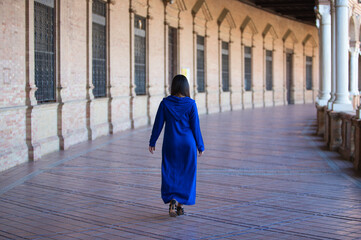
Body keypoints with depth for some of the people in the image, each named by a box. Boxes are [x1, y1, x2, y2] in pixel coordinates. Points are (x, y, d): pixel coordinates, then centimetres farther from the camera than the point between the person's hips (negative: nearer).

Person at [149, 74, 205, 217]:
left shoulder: (165, 103, -6)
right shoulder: (191, 104, -8)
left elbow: (158, 124, -2)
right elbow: (195, 127, -5)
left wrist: (152, 142, 9)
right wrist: (200, 146, 4)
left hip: (170, 143, 1)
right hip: (187, 143, 0)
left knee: (169, 173, 9)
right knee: (186, 173, 12)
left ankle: (172, 201, -11)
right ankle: (181, 205, 14)